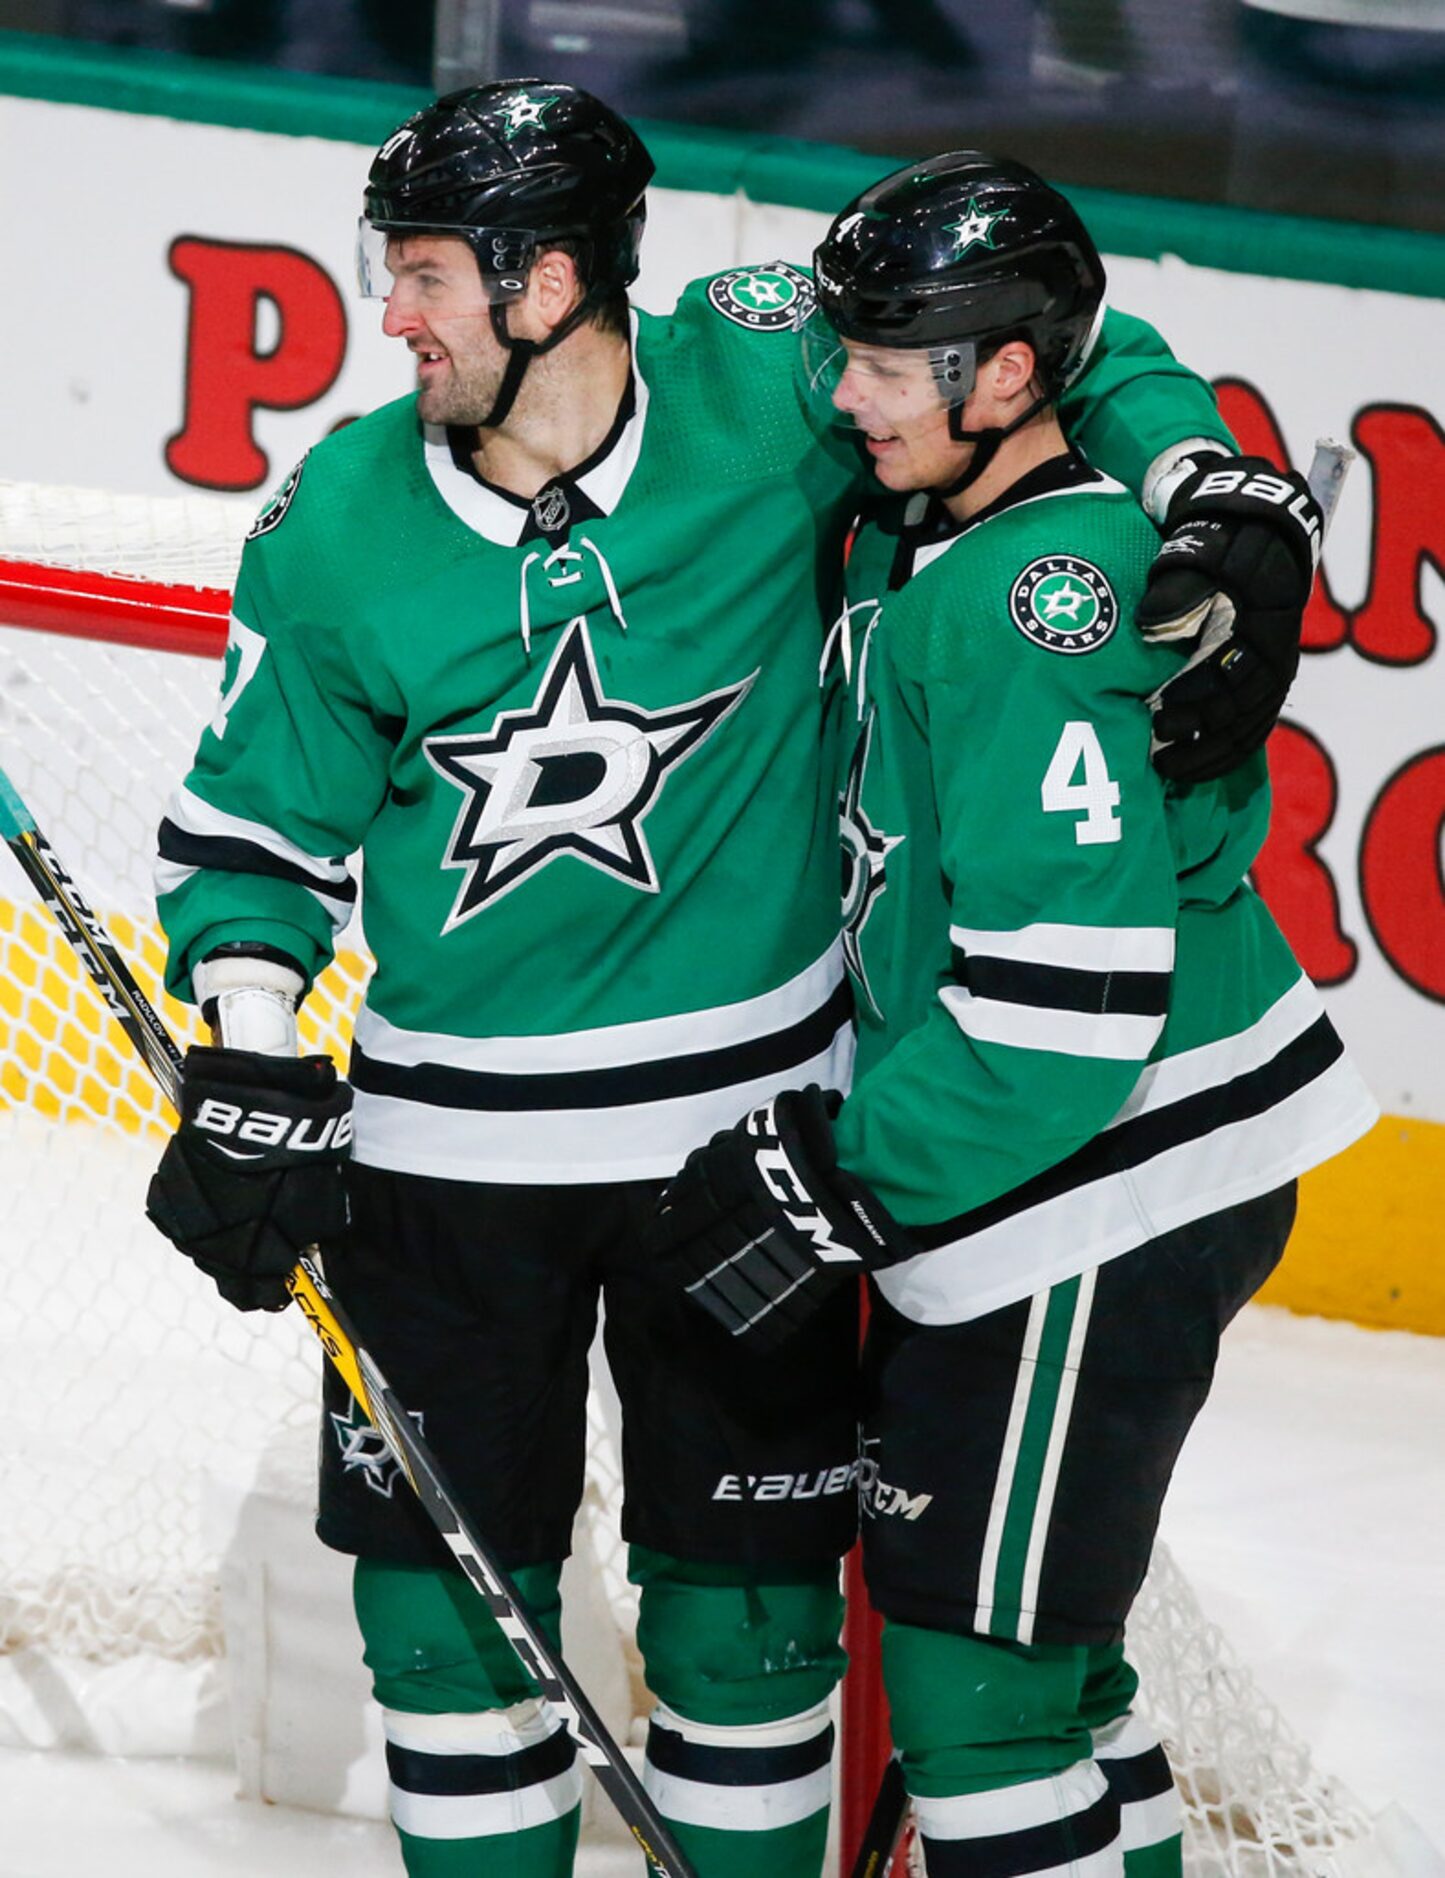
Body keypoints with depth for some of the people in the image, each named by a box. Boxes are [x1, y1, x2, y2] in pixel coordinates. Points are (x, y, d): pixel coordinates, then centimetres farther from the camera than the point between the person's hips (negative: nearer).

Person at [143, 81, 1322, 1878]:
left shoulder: (764, 385, -12)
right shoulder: (338, 525, -5)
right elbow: (255, 817, 5)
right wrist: (251, 1055, -7)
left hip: (738, 1122, -2)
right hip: (450, 1137, 2)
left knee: (744, 1598, 7)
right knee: (442, 1592, 7)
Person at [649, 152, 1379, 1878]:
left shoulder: (1050, 586, -22)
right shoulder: (919, 535, 7)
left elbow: (1074, 988, -27)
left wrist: (840, 1180, -22)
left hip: (1105, 1196, -10)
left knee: (975, 1642, -4)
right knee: (1019, 1615, 20)